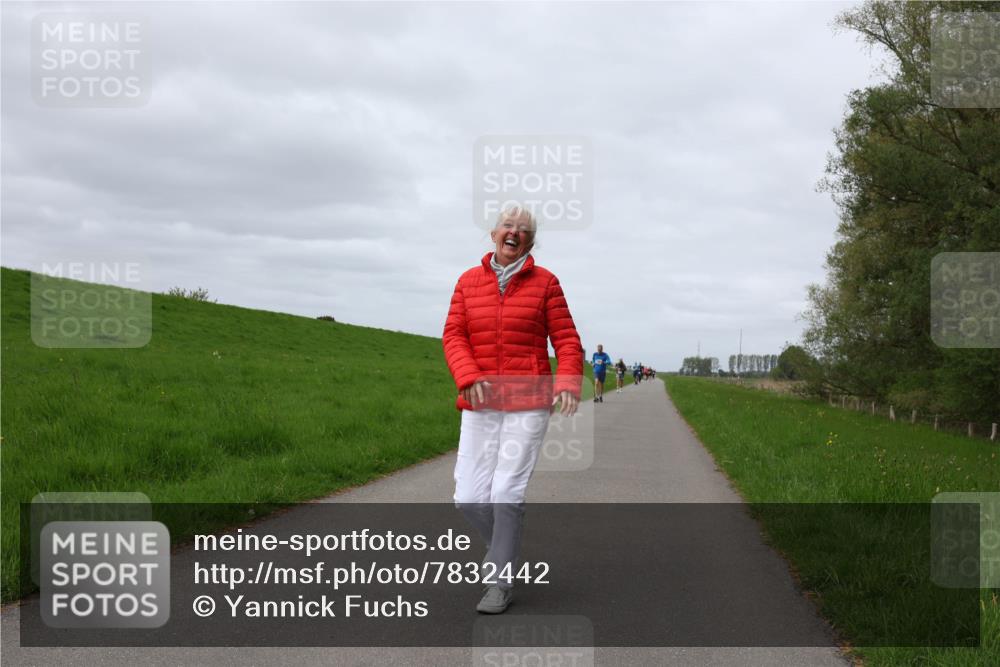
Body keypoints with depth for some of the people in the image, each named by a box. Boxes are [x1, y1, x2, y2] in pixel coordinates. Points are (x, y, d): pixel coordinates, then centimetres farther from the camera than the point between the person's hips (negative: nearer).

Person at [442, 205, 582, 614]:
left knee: (506, 492, -11)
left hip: (529, 401, -3)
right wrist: (468, 378, -16)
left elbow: (566, 339, -2)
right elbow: (454, 337, 1)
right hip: (482, 404, 3)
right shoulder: (469, 281, 8)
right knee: (469, 498, -3)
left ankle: (500, 583, 2)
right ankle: (505, 546, 27)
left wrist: (568, 382, -19)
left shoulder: (544, 282, 2)